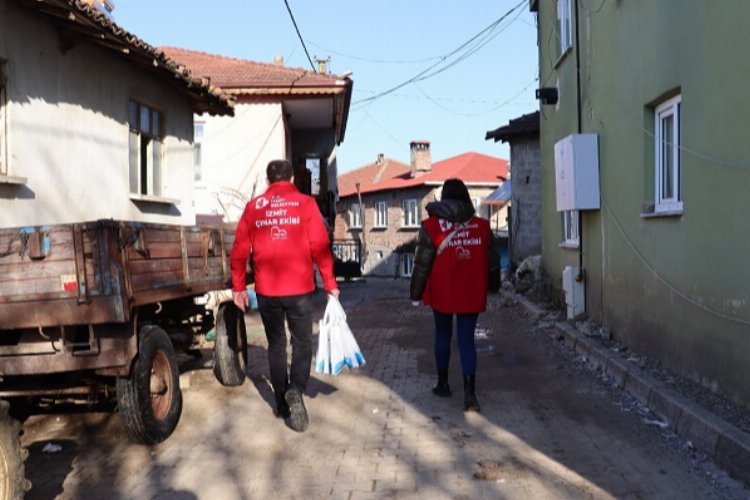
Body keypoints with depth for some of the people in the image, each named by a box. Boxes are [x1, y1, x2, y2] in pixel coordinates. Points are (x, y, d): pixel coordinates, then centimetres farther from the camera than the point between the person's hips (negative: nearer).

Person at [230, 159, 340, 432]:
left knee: (276, 345, 15)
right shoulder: (306, 204, -2)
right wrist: (330, 283, 0)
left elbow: (239, 251, 3)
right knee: (302, 343, 9)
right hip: (299, 289, -2)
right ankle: (296, 391, -14)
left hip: (266, 291, 2)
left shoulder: (253, 207, 4)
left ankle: (282, 402, 20)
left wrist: (238, 287, 12)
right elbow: (320, 247, -6)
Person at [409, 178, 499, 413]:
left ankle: (442, 384, 28)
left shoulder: (432, 226, -8)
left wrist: (416, 293, 2)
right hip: (471, 295, 1)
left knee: (443, 336, 17)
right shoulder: (482, 226, 0)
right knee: (466, 340, 4)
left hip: (442, 294, -1)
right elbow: (493, 261, 7)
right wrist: (492, 285, 23)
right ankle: (469, 392, -6)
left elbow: (422, 264, -7)